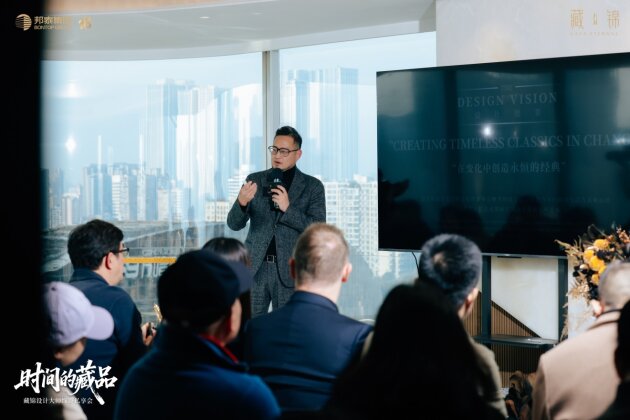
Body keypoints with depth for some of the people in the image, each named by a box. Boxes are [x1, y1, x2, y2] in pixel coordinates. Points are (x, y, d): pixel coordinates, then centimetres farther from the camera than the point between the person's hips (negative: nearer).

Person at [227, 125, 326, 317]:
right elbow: (234, 224, 4)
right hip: (255, 269, 2)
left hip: (290, 272, -1)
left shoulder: (312, 186, 2)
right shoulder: (255, 180, 8)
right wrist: (241, 202, -18)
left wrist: (288, 208, -16)